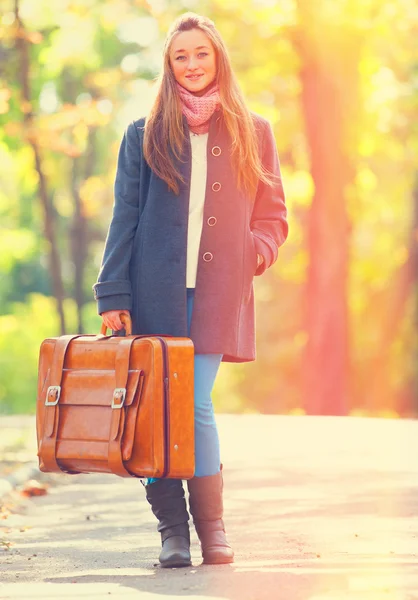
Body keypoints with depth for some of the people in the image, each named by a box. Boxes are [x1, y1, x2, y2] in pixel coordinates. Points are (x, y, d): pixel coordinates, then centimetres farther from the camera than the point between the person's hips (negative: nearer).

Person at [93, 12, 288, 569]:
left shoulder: (252, 132, 12)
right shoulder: (145, 135, 10)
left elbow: (272, 213, 15)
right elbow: (124, 219, 7)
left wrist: (259, 247, -7)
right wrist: (114, 294, -1)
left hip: (218, 292, -1)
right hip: (155, 292, 1)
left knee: (196, 405, -11)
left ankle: (213, 528, 1)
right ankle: (172, 528, 8)